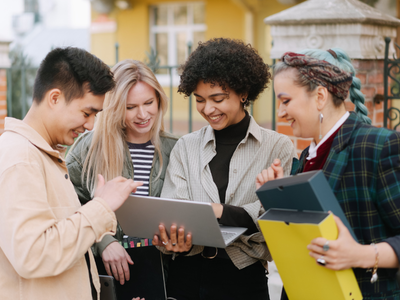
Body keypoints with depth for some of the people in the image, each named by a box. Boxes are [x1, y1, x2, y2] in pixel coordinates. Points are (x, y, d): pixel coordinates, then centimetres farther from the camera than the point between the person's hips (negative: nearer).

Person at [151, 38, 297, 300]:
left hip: (245, 279, -2)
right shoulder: (185, 148, 7)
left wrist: (224, 212, -21)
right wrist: (178, 242, -23)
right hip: (188, 277, 2)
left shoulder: (279, 148, -2)